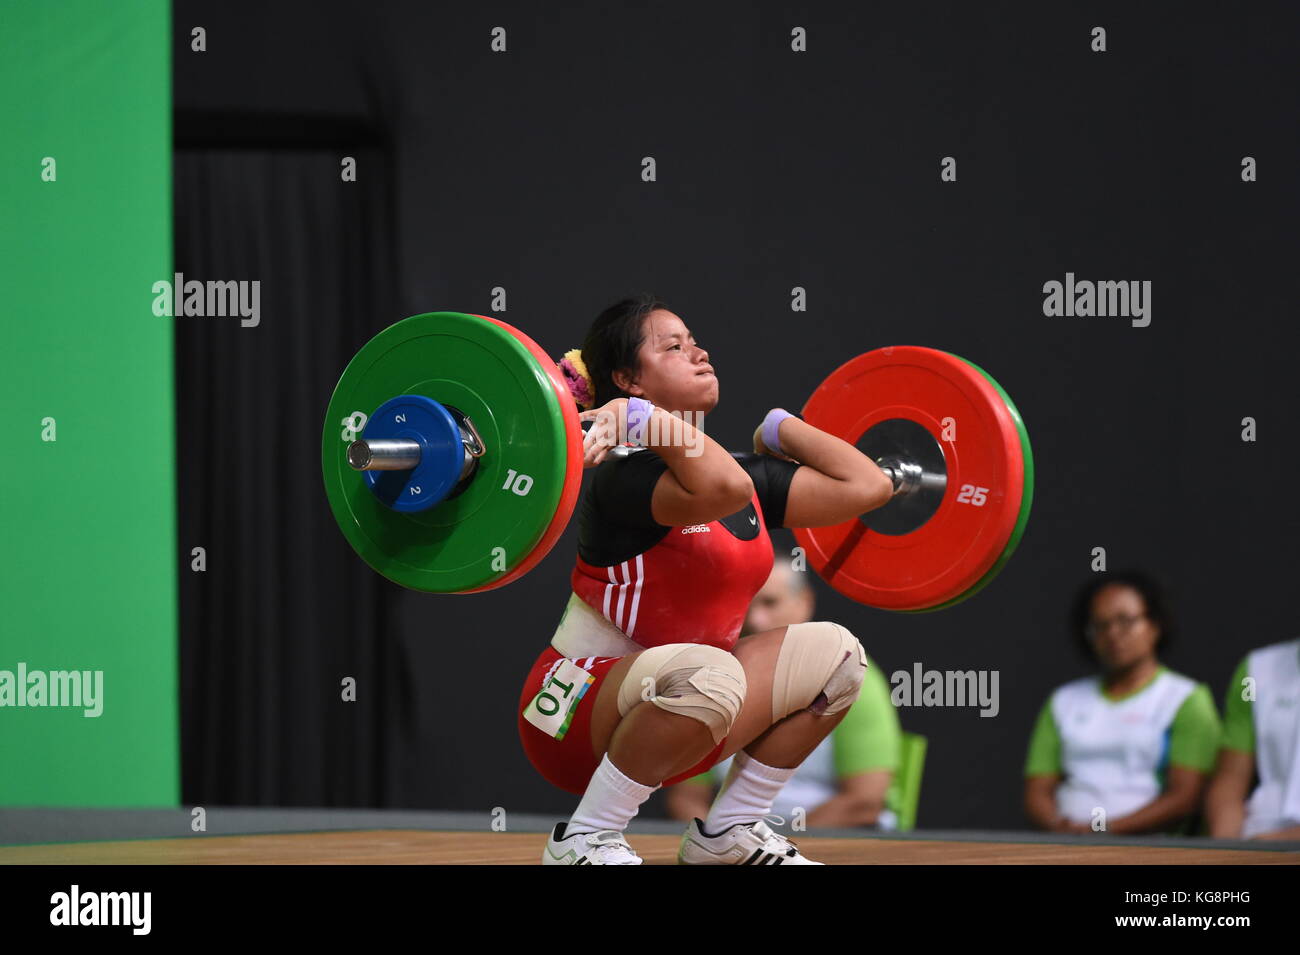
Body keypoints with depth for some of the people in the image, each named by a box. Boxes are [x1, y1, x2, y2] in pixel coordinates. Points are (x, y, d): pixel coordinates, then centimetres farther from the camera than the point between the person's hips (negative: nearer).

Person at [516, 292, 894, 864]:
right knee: (708, 674, -37)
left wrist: (780, 429, 17)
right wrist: (646, 418, -32)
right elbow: (722, 488, -41)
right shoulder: (623, 478, -20)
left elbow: (865, 485, 7)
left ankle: (728, 831, 7)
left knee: (831, 653, -1)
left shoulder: (748, 474, 7)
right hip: (578, 716, -8)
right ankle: (583, 841, -19)